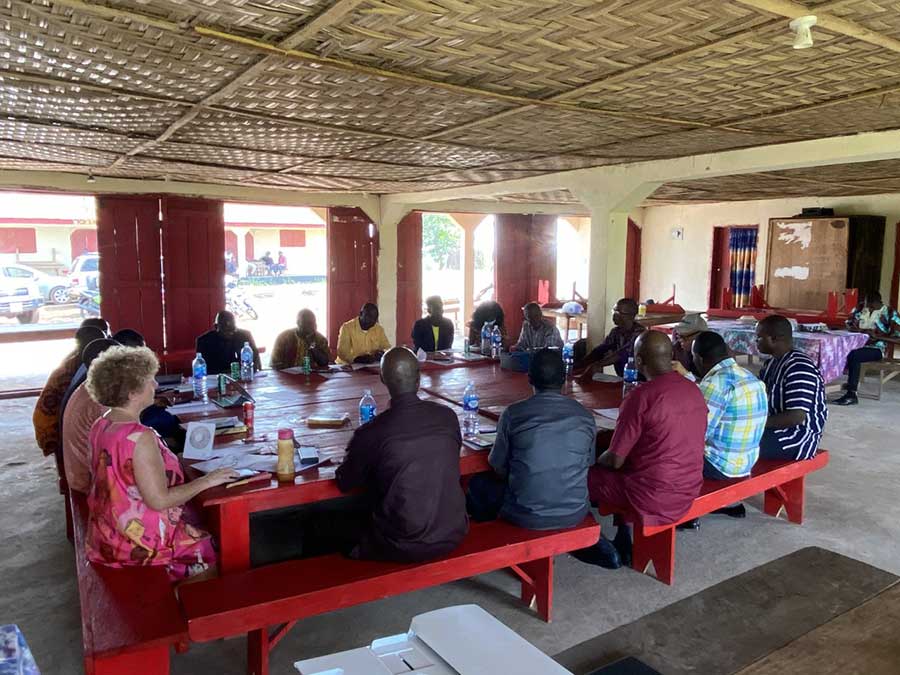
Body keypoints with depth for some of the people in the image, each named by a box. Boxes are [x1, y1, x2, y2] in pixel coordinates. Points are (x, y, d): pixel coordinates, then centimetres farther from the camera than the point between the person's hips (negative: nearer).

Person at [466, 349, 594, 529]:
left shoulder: (513, 414, -11)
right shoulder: (585, 416, -5)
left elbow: (499, 468, -1)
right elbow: (588, 464, 9)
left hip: (527, 517, -3)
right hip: (574, 515, 3)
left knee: (478, 483, 22)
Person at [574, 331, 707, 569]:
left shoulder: (641, 397, -21)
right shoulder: (694, 390, 1)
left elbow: (615, 460, -17)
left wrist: (598, 460, 7)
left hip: (653, 497, -7)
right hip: (689, 492, 8)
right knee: (628, 466, 30)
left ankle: (600, 547, 22)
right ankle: (624, 545, 30)